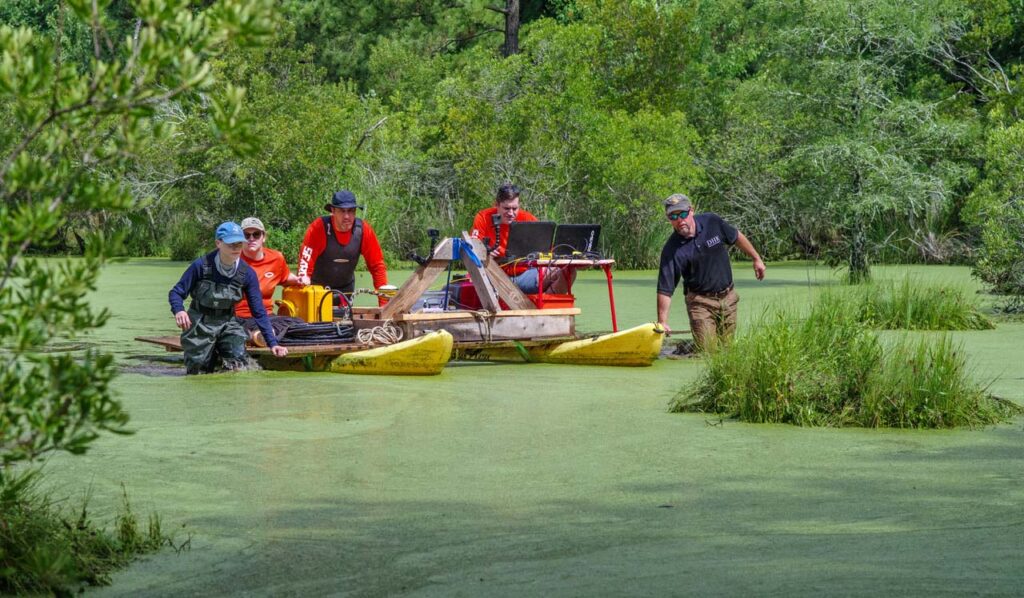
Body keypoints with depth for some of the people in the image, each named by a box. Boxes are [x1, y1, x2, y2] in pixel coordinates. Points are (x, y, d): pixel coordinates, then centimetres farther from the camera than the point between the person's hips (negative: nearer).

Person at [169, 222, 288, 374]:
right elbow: (176, 293, -11)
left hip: (228, 325, 2)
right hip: (200, 325, -2)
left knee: (238, 363, -21)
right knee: (198, 372, 2)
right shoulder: (201, 266, -16)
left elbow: (259, 311, -3)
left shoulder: (247, 273, -9)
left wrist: (272, 343, -9)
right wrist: (179, 311, -34)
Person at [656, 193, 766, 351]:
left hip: (728, 298, 3)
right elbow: (665, 289, -18)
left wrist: (756, 258, 18)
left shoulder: (712, 221, -8)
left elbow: (736, 237, 11)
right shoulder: (671, 250, -17)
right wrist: (662, 322, -25)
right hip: (700, 302, -3)